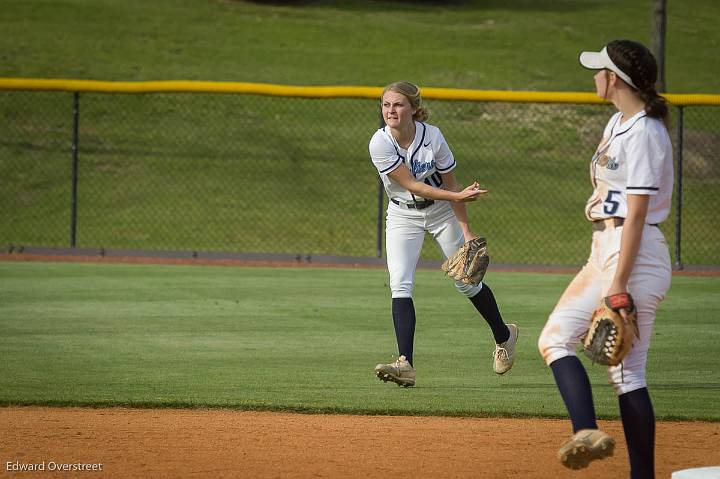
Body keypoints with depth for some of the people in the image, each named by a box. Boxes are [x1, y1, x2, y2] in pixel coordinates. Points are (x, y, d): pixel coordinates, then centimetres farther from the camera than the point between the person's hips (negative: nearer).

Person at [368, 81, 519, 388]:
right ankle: (405, 364, -23)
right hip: (403, 215, 0)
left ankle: (504, 336, 34)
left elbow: (450, 185, -11)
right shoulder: (380, 144, -23)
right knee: (400, 284, -17)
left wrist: (466, 230, -12)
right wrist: (459, 196, -33)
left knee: (467, 283, 7)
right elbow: (411, 185, -25)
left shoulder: (432, 137, -22)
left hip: (441, 211, 0)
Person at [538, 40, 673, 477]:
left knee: (627, 371, -10)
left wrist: (618, 287, -23)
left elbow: (636, 215, -21)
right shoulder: (618, 124, 14)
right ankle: (586, 432, -4)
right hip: (604, 251, 10)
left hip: (636, 256, -10)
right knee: (554, 340, 5)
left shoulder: (644, 133, -16)